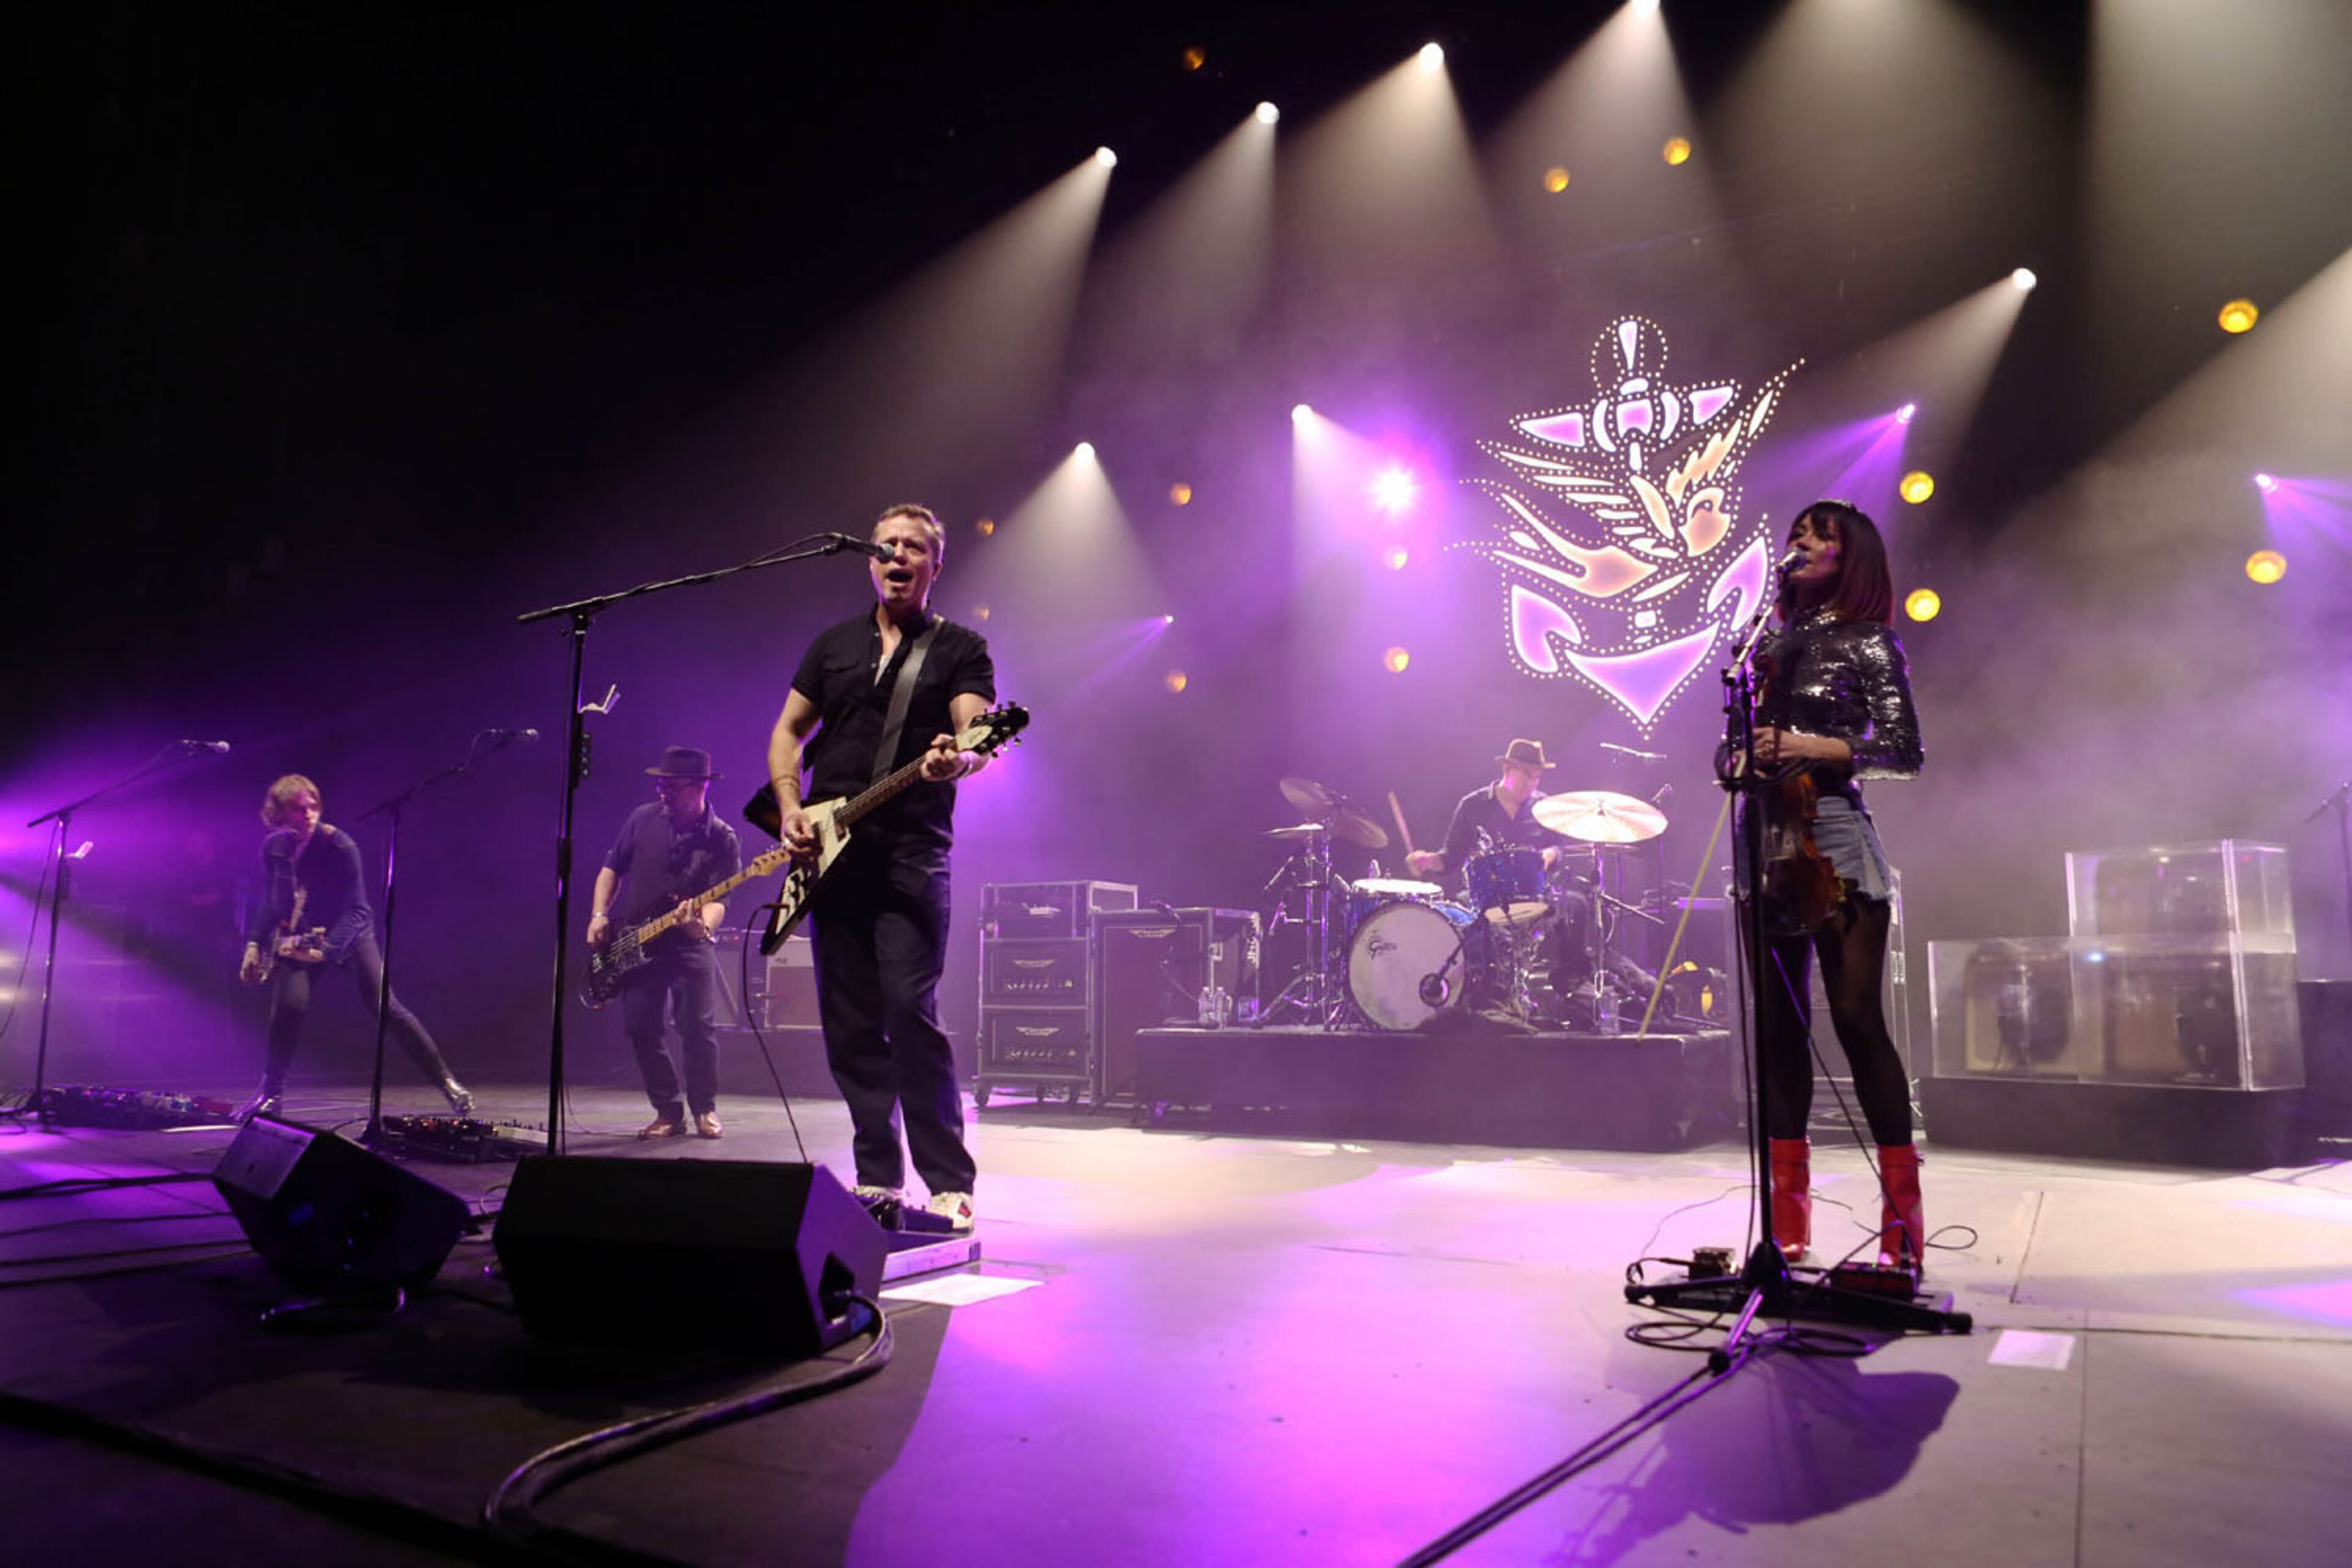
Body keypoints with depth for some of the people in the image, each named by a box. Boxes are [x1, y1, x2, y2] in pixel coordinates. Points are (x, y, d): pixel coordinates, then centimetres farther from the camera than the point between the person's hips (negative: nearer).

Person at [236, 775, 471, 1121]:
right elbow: (270, 901, 10)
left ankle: (446, 1081, -6)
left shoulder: (339, 846, -20)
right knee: (289, 1005, -17)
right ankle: (271, 1092, 4)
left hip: (347, 935, -3)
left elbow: (356, 909, -21)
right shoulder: (273, 847, -4)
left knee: (384, 1006, -12)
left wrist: (326, 950, -33)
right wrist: (254, 944, 0)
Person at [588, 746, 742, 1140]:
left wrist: (703, 926, -36)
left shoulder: (722, 840, -6)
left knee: (699, 1027, -12)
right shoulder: (643, 818, 4)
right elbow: (612, 869, 13)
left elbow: (717, 900, -14)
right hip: (633, 943, 3)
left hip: (690, 944, -3)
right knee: (640, 1028, -2)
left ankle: (704, 1110, 7)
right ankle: (668, 1112, 11)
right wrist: (599, 915, 1)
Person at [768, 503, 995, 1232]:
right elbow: (788, 731, 20)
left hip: (911, 853, -5)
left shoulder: (960, 647, 4)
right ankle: (878, 1176, 17)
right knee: (849, 1023, 5)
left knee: (910, 1010, -14)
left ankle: (949, 1184, -6)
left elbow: (977, 734, -11)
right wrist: (790, 808, 3)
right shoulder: (834, 644, 18)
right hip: (830, 853, 5)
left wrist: (958, 761, -35)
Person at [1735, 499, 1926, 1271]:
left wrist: (1820, 750, -14)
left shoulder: (1869, 643, 2)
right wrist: (1748, 752, 1)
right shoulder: (1774, 641, 17)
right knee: (1777, 1025, 4)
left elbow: (1905, 753, -3)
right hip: (1766, 836, 5)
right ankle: (1788, 1222, 11)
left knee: (1857, 1020, -9)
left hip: (1832, 836, -5)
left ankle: (1903, 1221, 1)